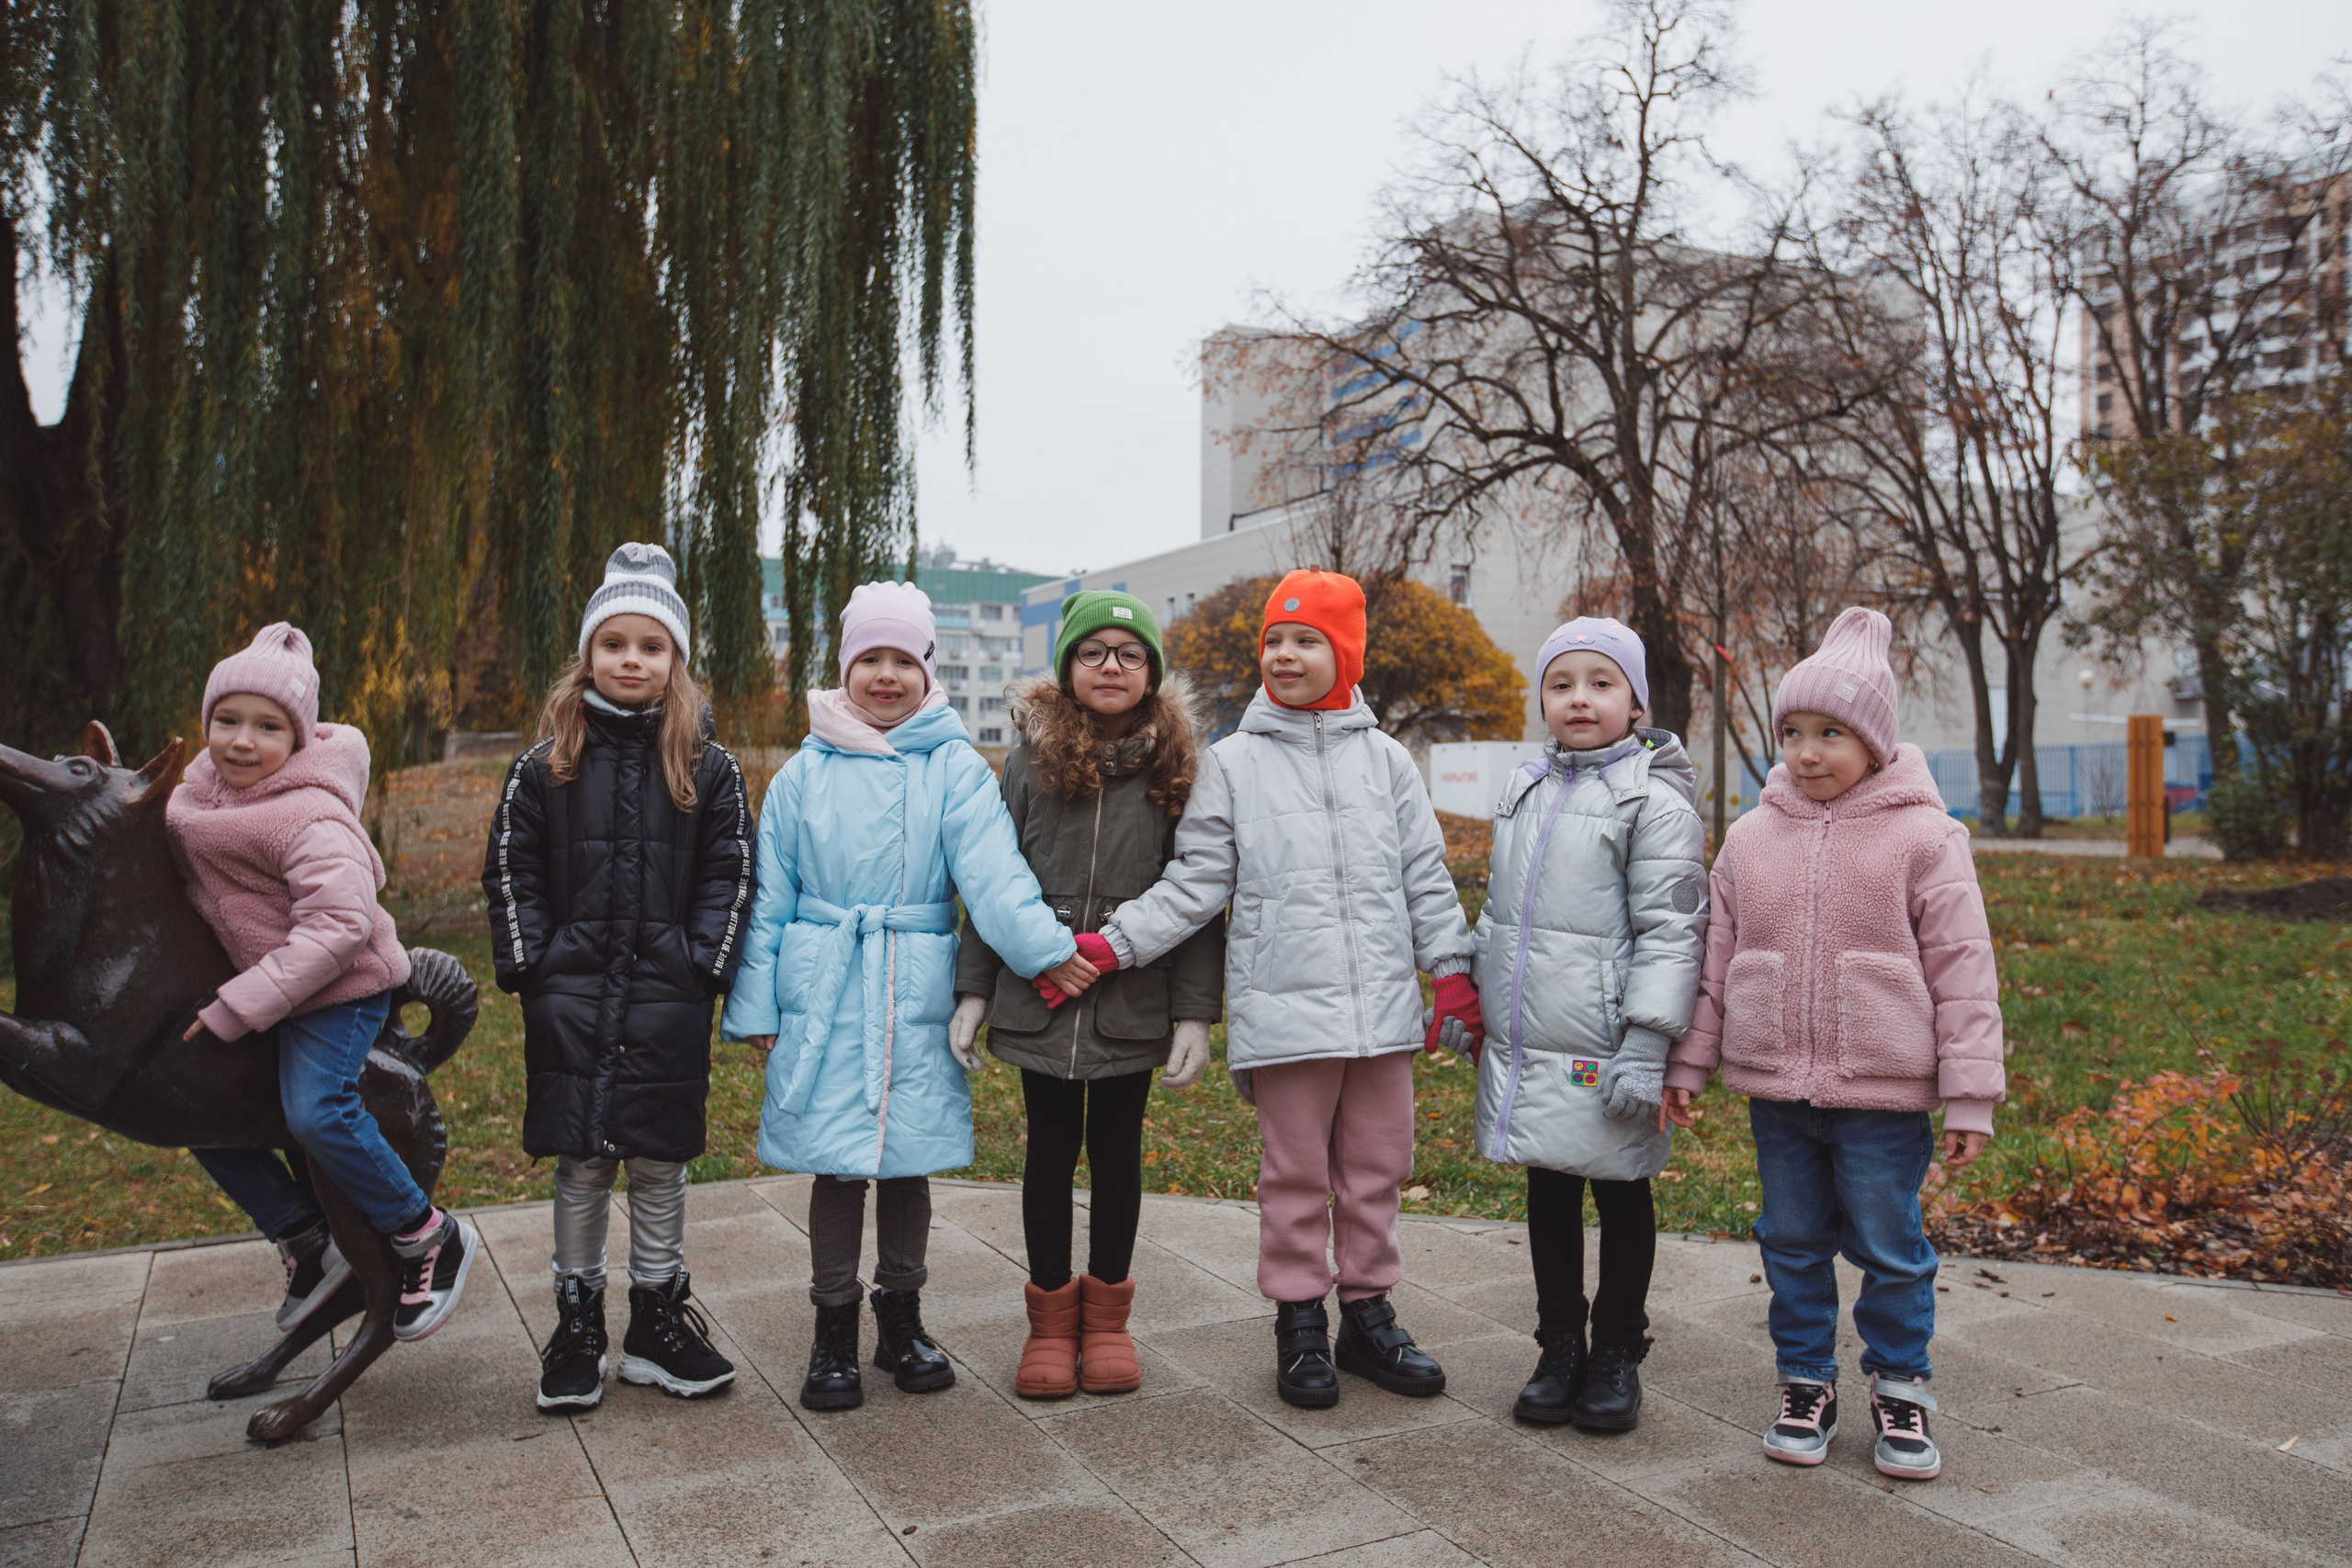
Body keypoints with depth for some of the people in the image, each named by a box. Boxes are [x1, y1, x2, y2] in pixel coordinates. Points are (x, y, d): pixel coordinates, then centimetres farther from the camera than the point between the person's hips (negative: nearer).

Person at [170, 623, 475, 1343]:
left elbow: (336, 928, -32)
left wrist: (236, 1010, -29)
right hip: (250, 980, 10)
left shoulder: (310, 817, -24)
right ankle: (311, 1242, 23)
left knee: (315, 1112, -23)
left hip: (339, 987, -9)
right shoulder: (203, 783, 4)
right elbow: (173, 865, 27)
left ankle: (431, 1239, -5)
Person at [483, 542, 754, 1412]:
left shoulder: (709, 768, 3)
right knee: (580, 1167, 7)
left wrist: (705, 965, -6)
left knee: (660, 1164, 7)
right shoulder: (545, 764, 4)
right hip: (572, 998, 0)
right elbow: (510, 871, 6)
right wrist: (530, 964, -3)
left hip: (668, 999, 0)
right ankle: (577, 1331, 21)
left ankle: (658, 1327, 22)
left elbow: (728, 877, 3)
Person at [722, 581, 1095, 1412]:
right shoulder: (805, 773, 5)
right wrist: (756, 1005, 5)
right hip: (825, 997, 1)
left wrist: (1043, 945, -28)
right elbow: (769, 898, 8)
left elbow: (993, 871, -13)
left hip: (915, 997, 0)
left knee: (908, 1158, 10)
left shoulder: (955, 768, 0)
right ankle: (834, 1328, 23)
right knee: (834, 1162, 6)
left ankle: (901, 1316, 30)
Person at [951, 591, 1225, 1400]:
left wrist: (1196, 1011, -4)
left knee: (1117, 1152, 11)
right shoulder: (1032, 757, 4)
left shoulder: (1176, 765, 2)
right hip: (1040, 999, 0)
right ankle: (1051, 1318, 25)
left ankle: (1106, 1315, 28)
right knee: (1051, 1152, 10)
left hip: (1135, 1006, 0)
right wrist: (973, 990, 1)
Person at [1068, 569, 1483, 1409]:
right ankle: (1299, 1323, 21)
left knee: (1377, 1167, 11)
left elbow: (1425, 877, 12)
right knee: (1295, 1173, 6)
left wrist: (1453, 973, 7)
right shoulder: (1233, 763, 3)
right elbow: (1194, 884, 1)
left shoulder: (1386, 760, 8)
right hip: (1284, 1008, -2)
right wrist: (1112, 944, -8)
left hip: (1384, 1006, 2)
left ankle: (1368, 1311, 27)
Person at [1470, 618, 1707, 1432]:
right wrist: (1469, 990, 19)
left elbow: (1670, 930, -13)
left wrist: (1647, 1045, -18)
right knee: (1549, 1189, 14)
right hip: (1527, 1042, 6)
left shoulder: (1654, 800, -9)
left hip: (1604, 1049, -5)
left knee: (1619, 1191, 10)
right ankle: (1558, 1349, 28)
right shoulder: (1525, 790, 11)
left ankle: (1616, 1355, 26)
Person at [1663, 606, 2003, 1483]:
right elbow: (1716, 958, 10)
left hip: (1883, 1091, -3)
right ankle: (1807, 1384, 30)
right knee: (1792, 1244, 14)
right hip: (1775, 1088, 3)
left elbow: (1964, 972, -5)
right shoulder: (1753, 837, 4)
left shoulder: (1922, 837, -6)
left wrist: (1970, 1097, -7)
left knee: (1890, 1250, 9)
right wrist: (1689, 1061, 9)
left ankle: (1900, 1391, 29)